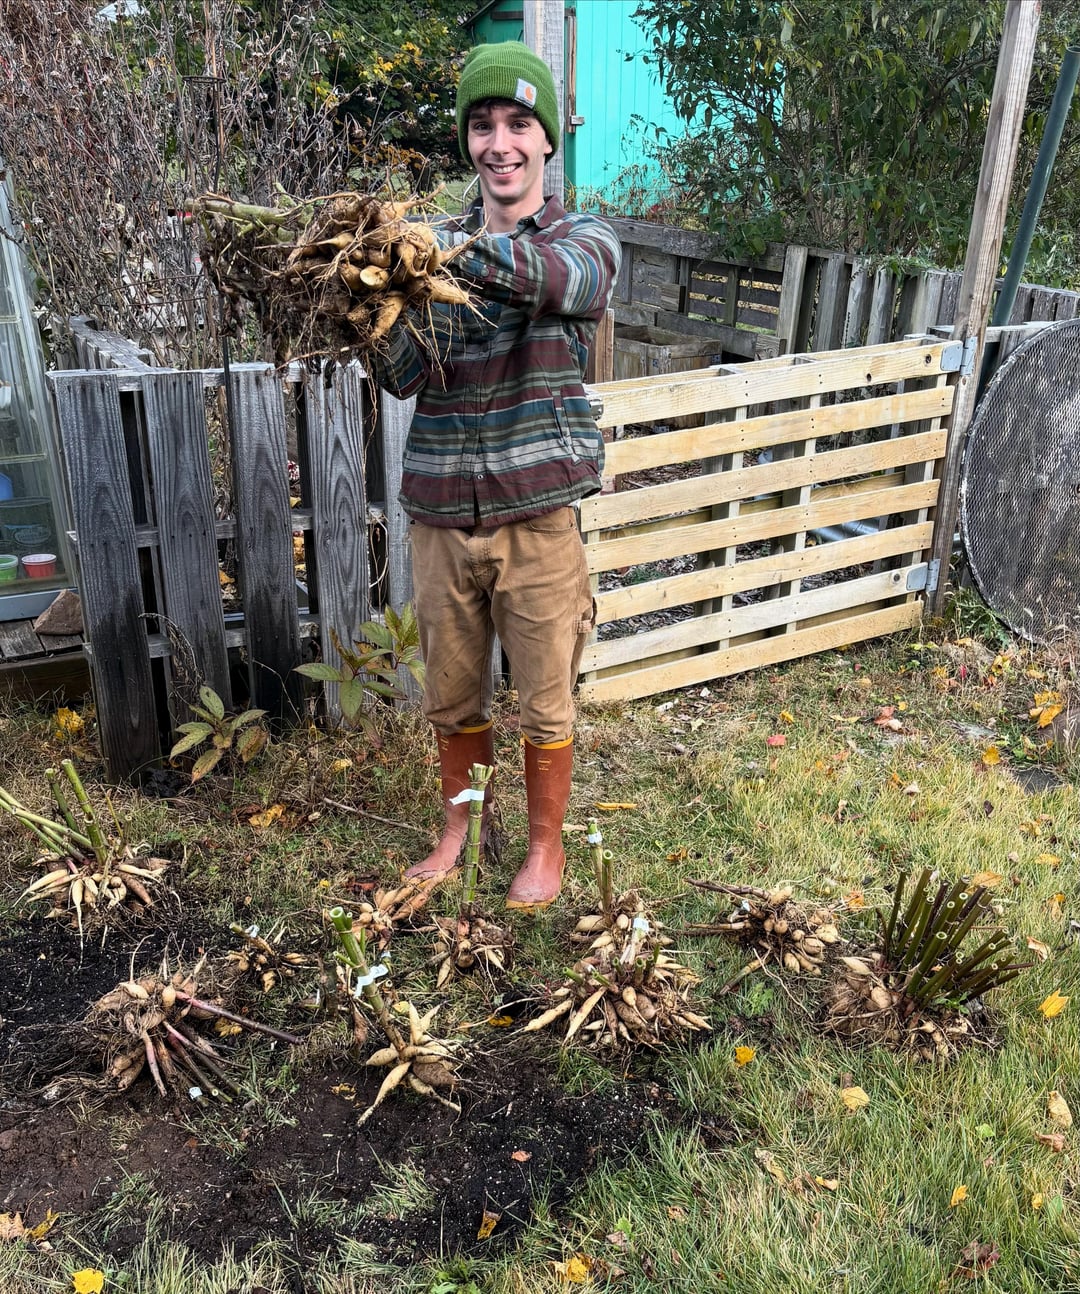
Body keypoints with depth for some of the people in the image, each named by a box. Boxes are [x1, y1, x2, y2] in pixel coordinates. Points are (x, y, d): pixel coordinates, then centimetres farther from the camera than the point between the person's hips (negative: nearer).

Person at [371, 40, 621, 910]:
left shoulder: (586, 240, 0)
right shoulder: (433, 247, 7)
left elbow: (556, 278, -27)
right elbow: (404, 376, -6)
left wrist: (456, 249, -42)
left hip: (538, 518, -2)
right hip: (442, 518, 3)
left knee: (546, 704, 10)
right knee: (452, 698, 16)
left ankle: (546, 846, 32)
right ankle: (459, 831, 38)